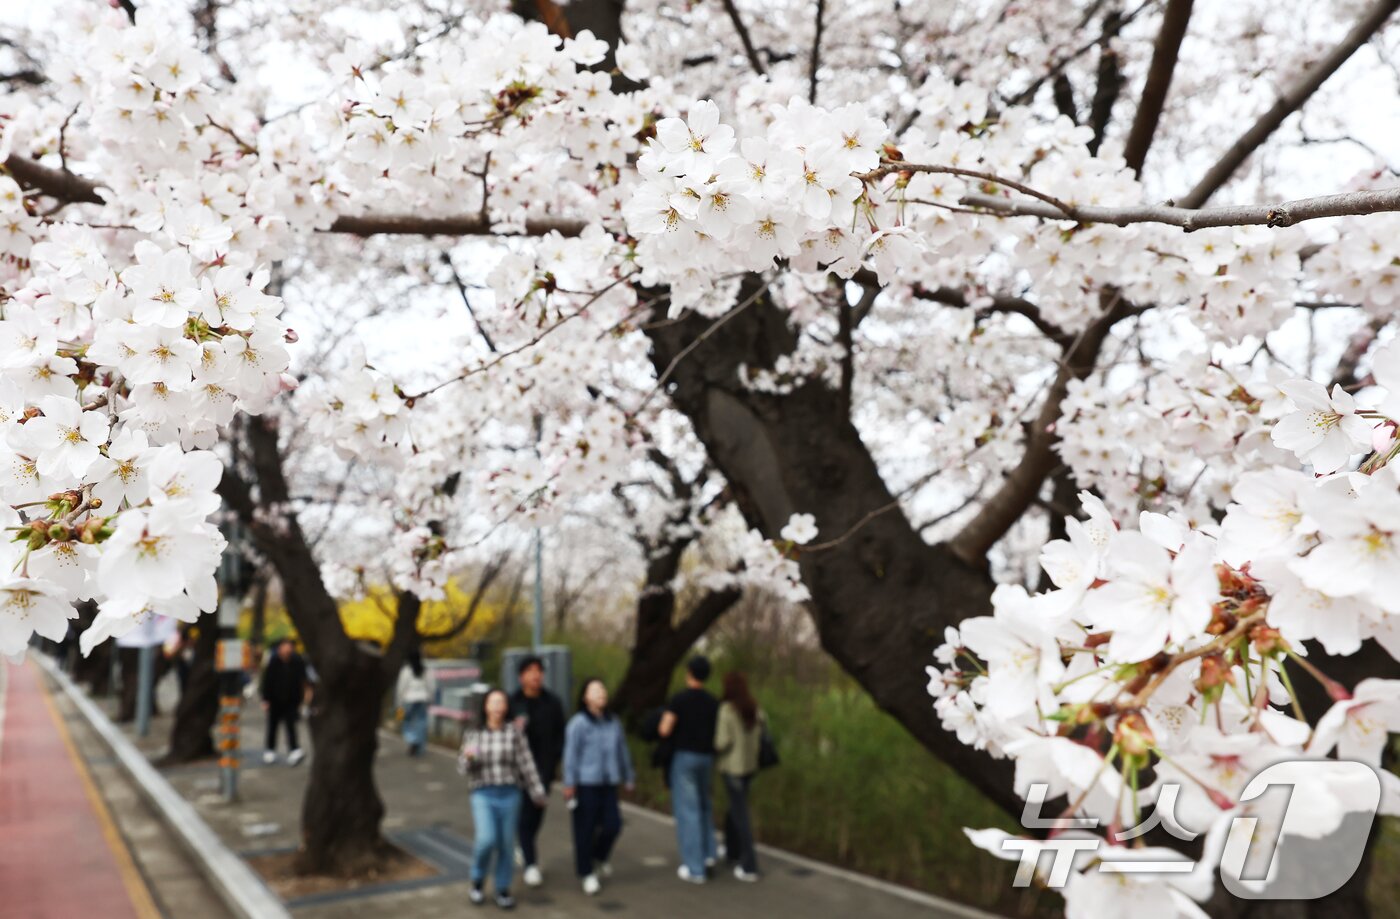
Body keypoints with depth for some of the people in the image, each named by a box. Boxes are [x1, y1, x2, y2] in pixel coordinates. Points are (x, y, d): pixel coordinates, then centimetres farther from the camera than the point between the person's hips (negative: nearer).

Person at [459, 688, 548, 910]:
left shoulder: (514, 731, -3)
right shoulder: (473, 733, 3)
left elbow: (526, 764, -1)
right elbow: (464, 768, 7)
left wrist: (537, 792, 0)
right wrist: (468, 757, -16)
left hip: (509, 794, 0)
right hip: (483, 794, 0)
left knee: (506, 844, 6)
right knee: (487, 839, -17)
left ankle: (503, 889, 26)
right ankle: (477, 881, 10)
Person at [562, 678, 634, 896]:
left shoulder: (613, 723, 9)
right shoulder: (578, 723, -8)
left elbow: (622, 751, 17)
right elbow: (571, 754, -9)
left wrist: (629, 777, 22)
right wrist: (569, 784, -11)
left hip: (608, 784, 5)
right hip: (585, 784, -5)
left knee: (613, 825, 2)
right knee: (585, 829, 2)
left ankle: (598, 858, 32)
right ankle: (586, 873, 19)